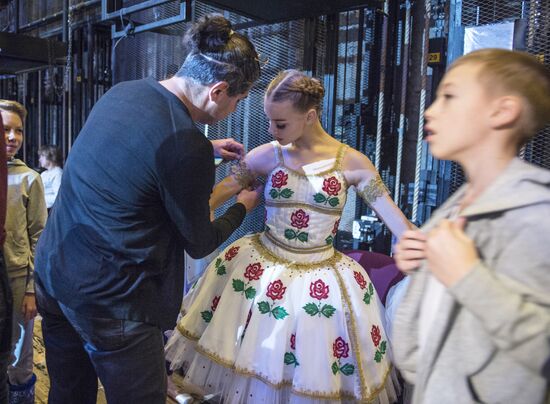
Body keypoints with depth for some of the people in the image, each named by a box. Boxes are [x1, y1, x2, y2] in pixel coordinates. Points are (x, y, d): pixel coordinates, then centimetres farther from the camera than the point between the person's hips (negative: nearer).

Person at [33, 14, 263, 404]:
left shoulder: (122, 91, 0)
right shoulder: (187, 149, -24)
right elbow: (199, 244, -8)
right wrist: (243, 205, 9)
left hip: (51, 269, 9)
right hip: (110, 299, -9)